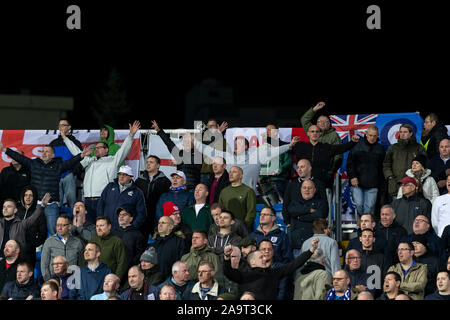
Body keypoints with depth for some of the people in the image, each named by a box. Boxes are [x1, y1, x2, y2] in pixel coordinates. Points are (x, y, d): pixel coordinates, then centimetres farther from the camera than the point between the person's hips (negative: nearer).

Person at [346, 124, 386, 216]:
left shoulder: (380, 148, 11)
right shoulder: (357, 145, 4)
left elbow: (382, 167, 14)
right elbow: (350, 163, 3)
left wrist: (380, 184, 7)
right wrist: (352, 177, -9)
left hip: (373, 185, 1)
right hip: (357, 183, -1)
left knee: (370, 207, -3)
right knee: (358, 205, -9)